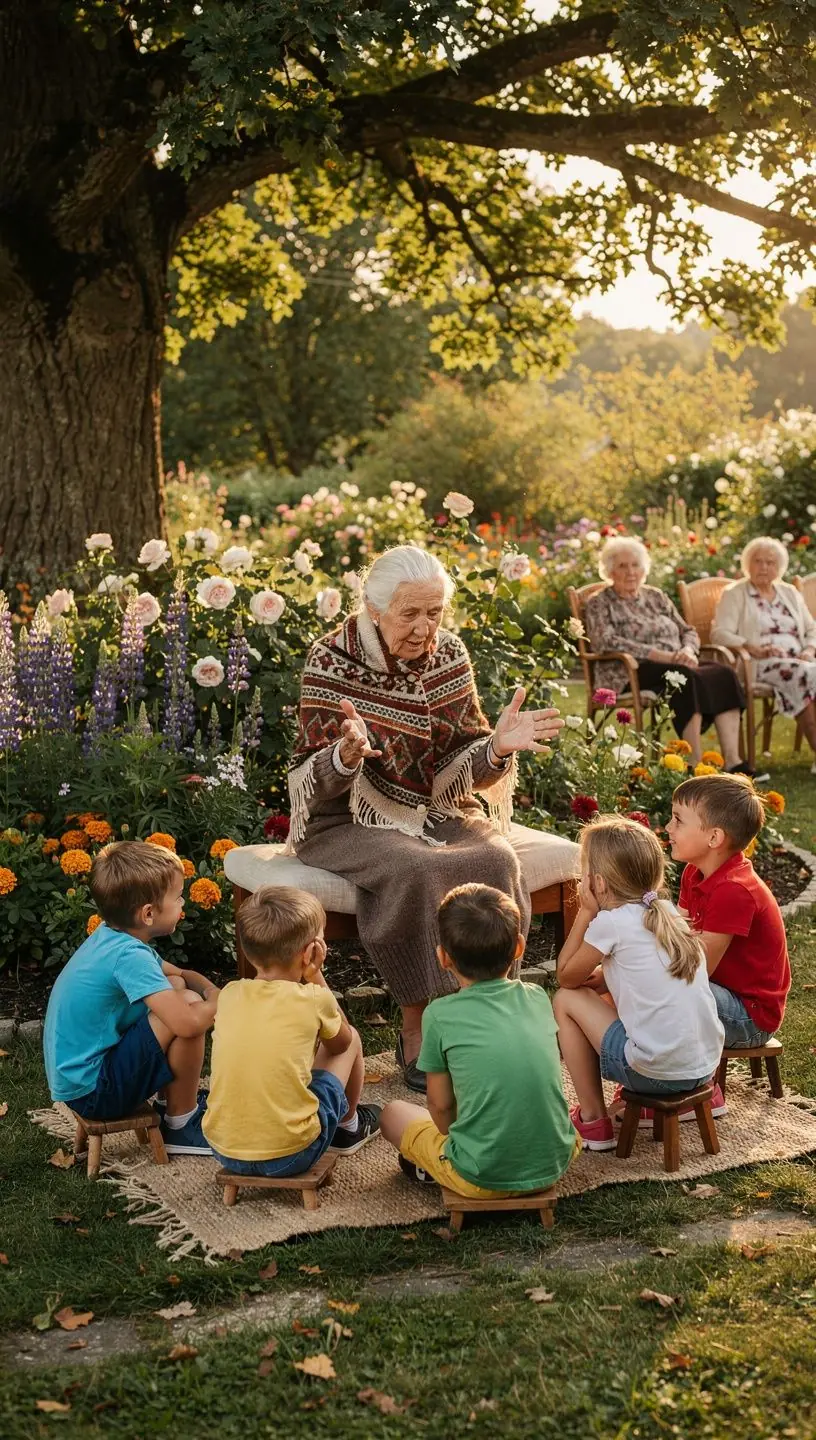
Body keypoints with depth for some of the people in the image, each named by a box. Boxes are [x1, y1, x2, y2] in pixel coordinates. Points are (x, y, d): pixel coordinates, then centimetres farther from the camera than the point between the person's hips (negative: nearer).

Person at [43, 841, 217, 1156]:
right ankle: (179, 1124, -3)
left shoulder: (112, 936, 4)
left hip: (75, 1070, 10)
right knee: (189, 1006, -21)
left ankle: (172, 1097, 21)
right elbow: (188, 1023, -35)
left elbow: (180, 974, 19)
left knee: (176, 989, 14)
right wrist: (218, 1003, -13)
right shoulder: (129, 956, -25)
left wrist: (212, 990, -3)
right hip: (91, 1091, -10)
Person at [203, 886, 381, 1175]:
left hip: (224, 1151, 4)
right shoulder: (313, 999, -10)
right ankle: (348, 1126, 38)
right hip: (290, 1156, -4)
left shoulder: (229, 994, 0)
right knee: (351, 1038, 15)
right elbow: (340, 1042, 12)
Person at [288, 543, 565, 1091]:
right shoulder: (332, 661, -10)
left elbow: (458, 767, 2)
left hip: (436, 811, 4)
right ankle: (418, 1029, -18)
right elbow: (315, 780, -14)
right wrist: (346, 754, -37)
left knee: (497, 860, -27)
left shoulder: (449, 654, 1)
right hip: (350, 820, -4)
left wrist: (497, 747, -19)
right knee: (414, 870, -34)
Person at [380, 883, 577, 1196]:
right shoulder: (538, 998, 3)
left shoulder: (440, 1015, -9)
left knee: (393, 1113, 20)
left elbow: (441, 1104, -1)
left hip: (483, 1178, -2)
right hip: (553, 1166, 3)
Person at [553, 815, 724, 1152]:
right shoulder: (666, 910, 9)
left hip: (657, 1071, -7)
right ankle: (702, 1094, 27)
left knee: (567, 1000, 7)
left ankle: (592, 1120, 13)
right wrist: (600, 978, 13)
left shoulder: (610, 922, -11)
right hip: (706, 1064, 7)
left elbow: (565, 976, 3)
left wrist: (586, 912, 3)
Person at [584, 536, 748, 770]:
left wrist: (687, 651, -6)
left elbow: (688, 631, 20)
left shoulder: (656, 596, 22)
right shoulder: (599, 604, 4)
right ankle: (695, 766, -38)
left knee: (724, 674, -23)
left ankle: (732, 760, -32)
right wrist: (662, 656, -20)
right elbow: (607, 642, -14)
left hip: (675, 666, 6)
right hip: (631, 675, -6)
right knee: (687, 679, -36)